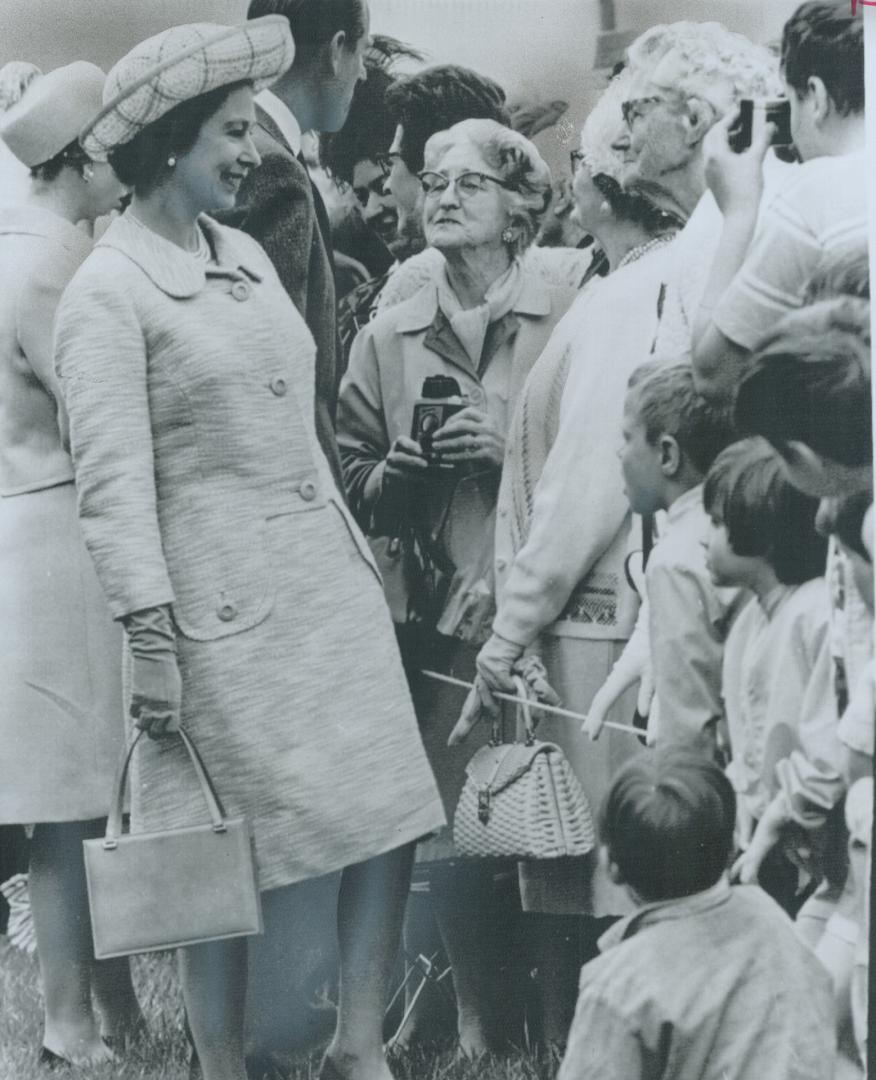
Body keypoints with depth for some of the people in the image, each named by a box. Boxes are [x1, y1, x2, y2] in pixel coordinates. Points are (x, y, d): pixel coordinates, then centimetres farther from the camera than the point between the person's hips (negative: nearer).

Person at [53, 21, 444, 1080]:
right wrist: (148, 639, -19)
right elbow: (113, 483, -15)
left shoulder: (245, 256, 12)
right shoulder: (106, 294, -10)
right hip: (224, 613, -7)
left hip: (332, 581, 7)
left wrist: (355, 553, 18)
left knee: (389, 817, 3)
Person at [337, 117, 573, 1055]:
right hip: (433, 615, 3)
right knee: (452, 815, 1)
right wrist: (397, 471, -6)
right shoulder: (385, 340, 11)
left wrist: (513, 447, -13)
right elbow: (351, 488, 14)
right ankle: (476, 1021, 15)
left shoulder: (565, 322, 0)